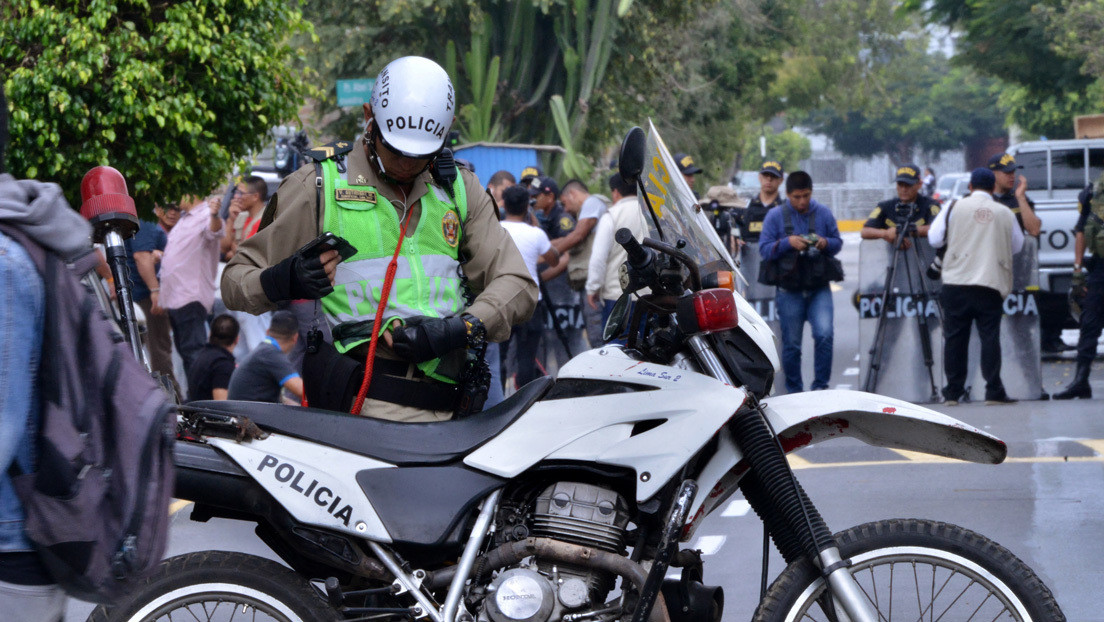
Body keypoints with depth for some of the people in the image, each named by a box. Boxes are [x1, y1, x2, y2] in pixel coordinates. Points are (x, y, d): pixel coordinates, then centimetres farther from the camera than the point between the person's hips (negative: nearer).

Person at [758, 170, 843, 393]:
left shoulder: (823, 213, 5)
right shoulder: (775, 216, 0)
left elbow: (838, 242, 11)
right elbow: (764, 250, -5)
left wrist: (826, 243, -12)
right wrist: (788, 243, -21)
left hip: (819, 289, 1)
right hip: (789, 291, -1)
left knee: (824, 334, -17)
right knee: (791, 345, 4)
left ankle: (820, 386, -5)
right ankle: (794, 392, 17)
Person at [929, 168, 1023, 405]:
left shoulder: (955, 207, 1)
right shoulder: (1004, 213, 6)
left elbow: (935, 239, 5)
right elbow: (1017, 245, 18)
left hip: (956, 283, 0)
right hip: (991, 285, 0)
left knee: (955, 337, 5)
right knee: (990, 336, 2)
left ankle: (953, 392, 6)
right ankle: (994, 391, -1)